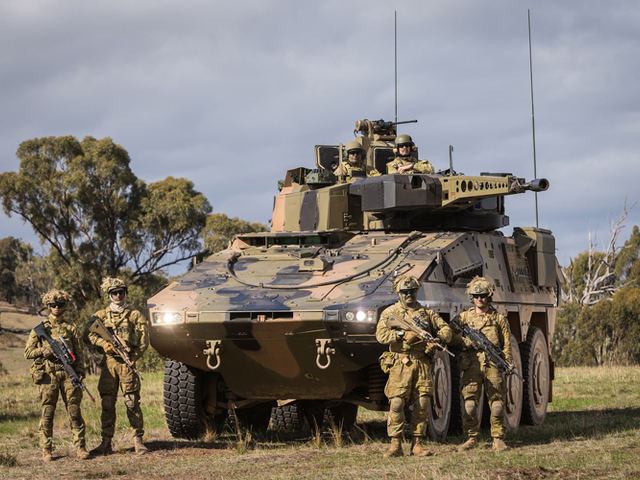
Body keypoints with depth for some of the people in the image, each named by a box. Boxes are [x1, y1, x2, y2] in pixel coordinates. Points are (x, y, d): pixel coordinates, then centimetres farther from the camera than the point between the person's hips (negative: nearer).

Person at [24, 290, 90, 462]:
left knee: (74, 410, -2)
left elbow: (79, 352, 11)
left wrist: (80, 371, -2)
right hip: (48, 375, 0)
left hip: (68, 373, 0)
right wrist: (42, 351, -10)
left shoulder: (71, 327, 12)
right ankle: (46, 450, 5)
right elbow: (27, 352, 9)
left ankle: (80, 447, 2)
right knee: (47, 412, -1)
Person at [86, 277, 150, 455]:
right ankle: (106, 443, 9)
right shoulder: (101, 315, 14)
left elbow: (144, 340, 3)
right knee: (107, 405, 3)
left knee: (132, 403, -6)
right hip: (108, 363, 2)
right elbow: (89, 334, 5)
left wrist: (134, 357, -10)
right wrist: (103, 343, -13)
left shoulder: (135, 315, 8)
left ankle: (138, 441, -2)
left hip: (127, 362, -2)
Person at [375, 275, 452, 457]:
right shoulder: (390, 312, 7)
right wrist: (403, 334, -16)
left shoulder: (427, 313, 15)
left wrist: (437, 340, -10)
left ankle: (417, 444, 6)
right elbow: (381, 334, -5)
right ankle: (396, 445, -5)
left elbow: (446, 329, 12)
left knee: (422, 406, 0)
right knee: (396, 404, -9)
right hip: (400, 365, -3)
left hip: (422, 365, 3)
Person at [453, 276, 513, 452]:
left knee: (497, 401, -4)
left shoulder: (498, 319, 12)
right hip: (471, 364, 1)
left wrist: (508, 363, 0)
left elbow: (506, 344, 11)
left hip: (493, 364, 0)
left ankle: (498, 438, 5)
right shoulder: (464, 317, 13)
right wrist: (468, 339, -11)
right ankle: (471, 438, 6)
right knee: (469, 401, -5)